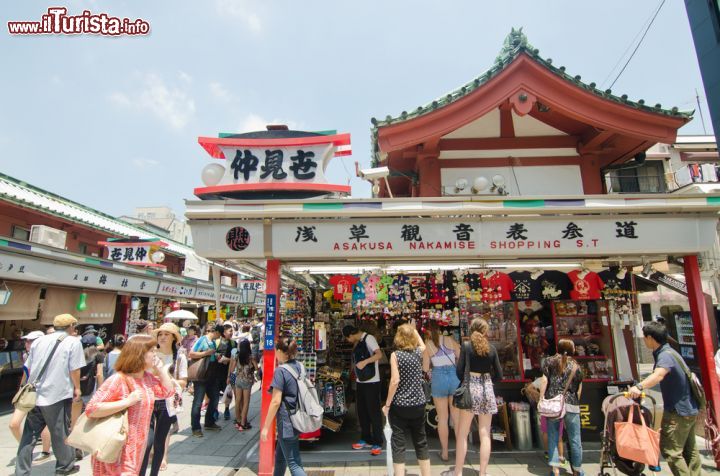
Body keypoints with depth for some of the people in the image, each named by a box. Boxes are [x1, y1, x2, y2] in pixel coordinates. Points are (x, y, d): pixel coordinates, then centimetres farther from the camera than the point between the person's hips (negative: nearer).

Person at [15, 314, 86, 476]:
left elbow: (29, 367, 16)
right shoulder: (73, 342, -8)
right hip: (58, 395, -5)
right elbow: (74, 369, -10)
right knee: (60, 433, 9)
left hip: (35, 394, 5)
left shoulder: (39, 340, 9)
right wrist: (77, 387, 4)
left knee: (29, 434, 13)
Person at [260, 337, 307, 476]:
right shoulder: (299, 366, 5)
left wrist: (266, 427, -13)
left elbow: (276, 402, -19)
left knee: (293, 463, 0)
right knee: (280, 456, 25)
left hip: (287, 421, -8)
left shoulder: (280, 371, -16)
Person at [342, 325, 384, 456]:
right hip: (361, 381, 9)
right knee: (362, 411, 15)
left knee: (374, 412, 0)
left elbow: (379, 354, -28)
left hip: (371, 382, -9)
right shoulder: (357, 343, 11)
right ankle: (366, 439, 29)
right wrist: (354, 367, 10)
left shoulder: (368, 338, -15)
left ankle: (377, 443, 11)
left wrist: (365, 362, -37)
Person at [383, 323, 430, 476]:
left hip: (399, 406, -4)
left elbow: (395, 381, -17)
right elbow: (423, 344, 25)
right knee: (421, 442, 17)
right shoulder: (418, 352, 0)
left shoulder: (395, 355, -11)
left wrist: (387, 404, -9)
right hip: (418, 404, 4)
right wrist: (414, 329, 33)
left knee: (398, 444, 5)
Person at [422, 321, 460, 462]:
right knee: (457, 416, 13)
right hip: (454, 376, 2)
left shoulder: (427, 345, -2)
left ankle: (444, 452, 20)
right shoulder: (449, 339, 2)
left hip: (439, 379, -2)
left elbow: (425, 368, -2)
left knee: (442, 418, 11)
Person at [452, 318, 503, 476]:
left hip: (471, 388, -3)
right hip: (487, 389, 3)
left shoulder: (466, 347, -7)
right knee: (485, 434, 10)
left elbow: (459, 372, -9)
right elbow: (499, 375, 4)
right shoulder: (492, 349, 1)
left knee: (462, 434, 6)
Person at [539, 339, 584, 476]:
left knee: (552, 438, 6)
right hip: (571, 405, 1)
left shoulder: (550, 361, 6)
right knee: (574, 439, 13)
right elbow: (579, 390, 10)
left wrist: (541, 399, 0)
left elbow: (544, 381, -2)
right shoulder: (576, 366, 10)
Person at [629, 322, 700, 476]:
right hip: (689, 409, 10)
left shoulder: (665, 355, -23)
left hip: (678, 412, -10)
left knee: (671, 451, -5)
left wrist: (639, 386, -57)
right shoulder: (668, 352, 10)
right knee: (689, 450, 19)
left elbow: (659, 375, -43)